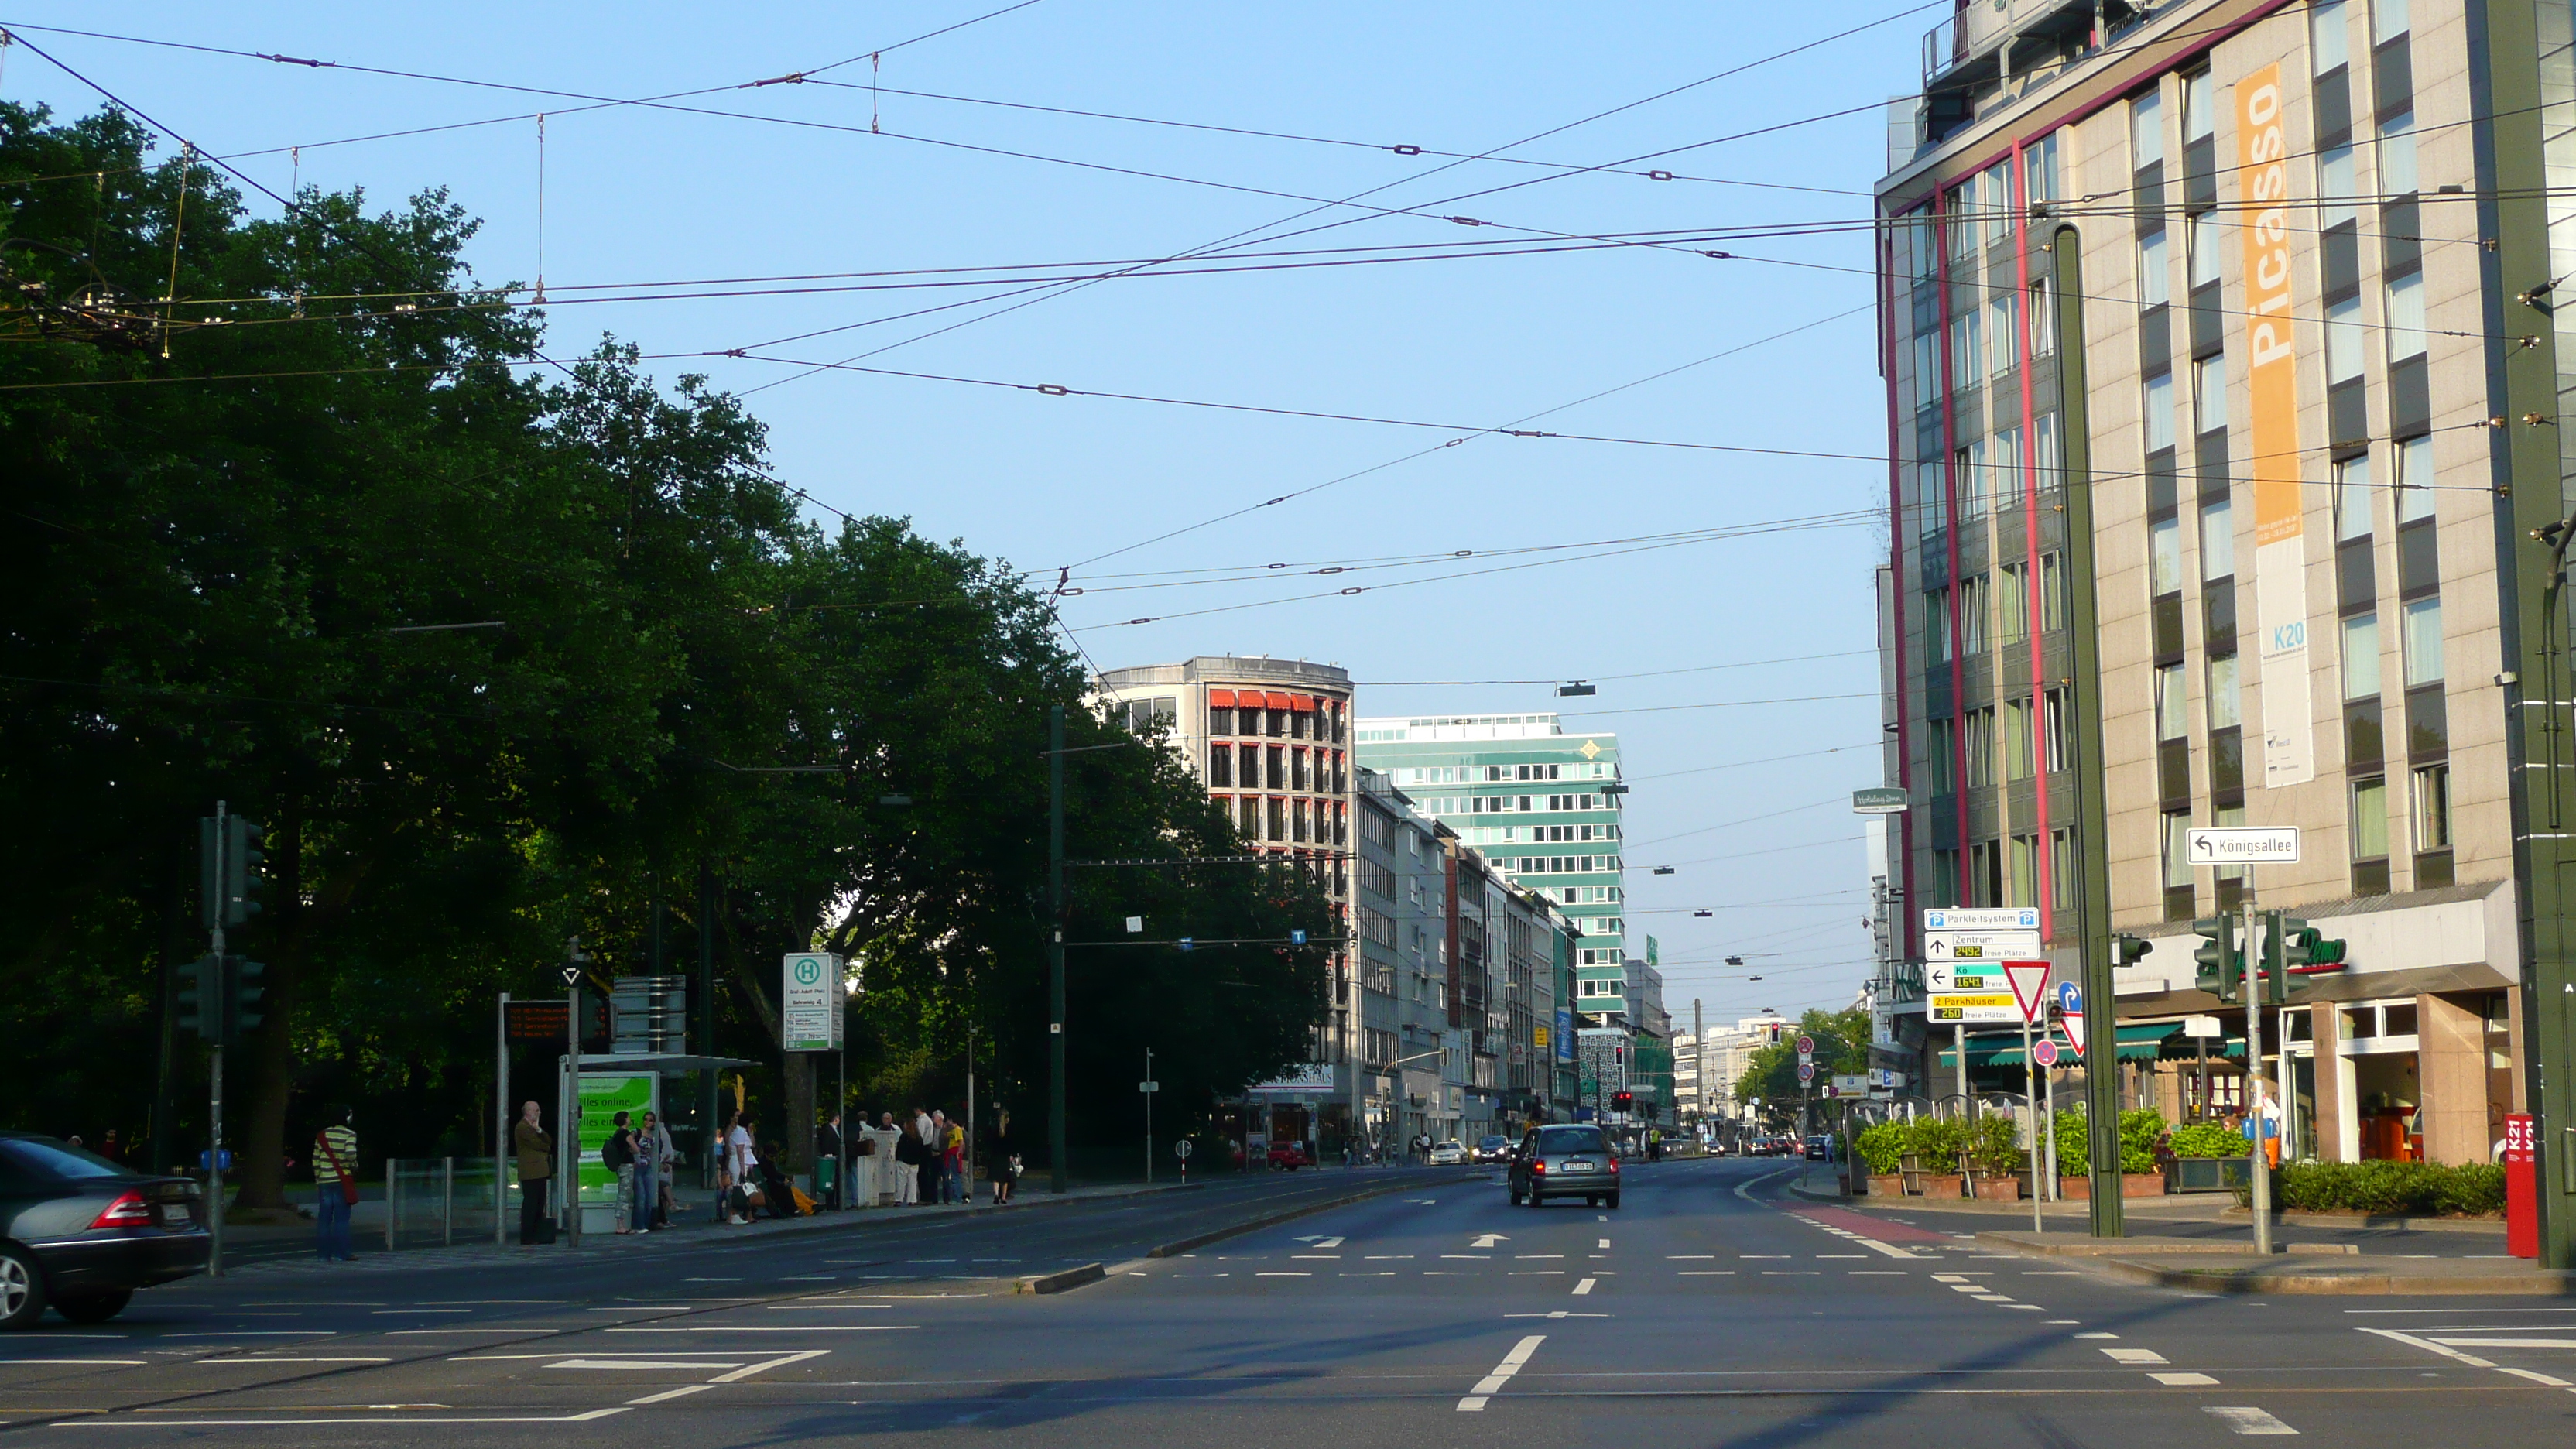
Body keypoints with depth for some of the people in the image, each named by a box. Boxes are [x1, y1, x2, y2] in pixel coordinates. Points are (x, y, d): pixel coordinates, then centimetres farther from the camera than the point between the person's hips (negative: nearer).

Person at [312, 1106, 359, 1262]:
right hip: (342, 1181, -4)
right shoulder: (349, 1134, -5)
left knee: (324, 1218, 6)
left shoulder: (322, 1135, 10)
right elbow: (350, 1155, -19)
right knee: (341, 1218, -1)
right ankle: (340, 1253, -4)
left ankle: (324, 1253, 6)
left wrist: (317, 1179, 15)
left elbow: (316, 1160, 8)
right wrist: (354, 1167, 1)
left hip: (324, 1181, 4)